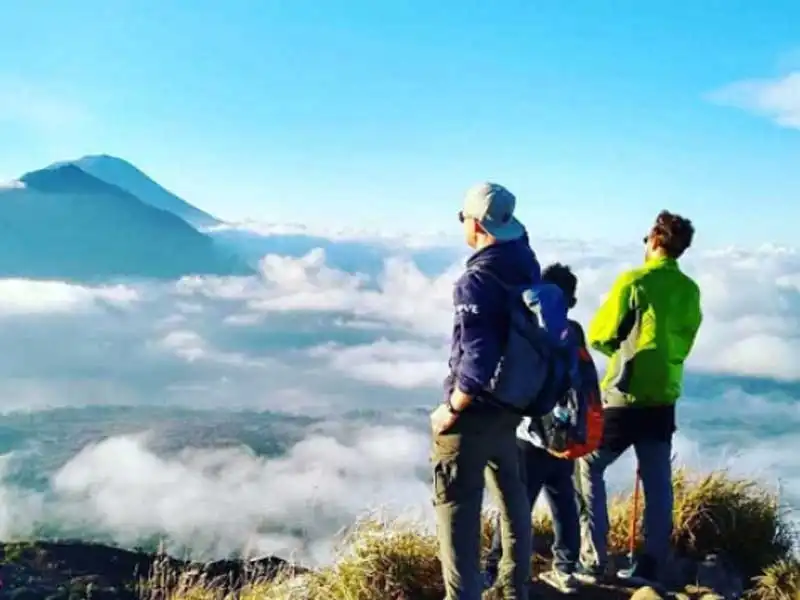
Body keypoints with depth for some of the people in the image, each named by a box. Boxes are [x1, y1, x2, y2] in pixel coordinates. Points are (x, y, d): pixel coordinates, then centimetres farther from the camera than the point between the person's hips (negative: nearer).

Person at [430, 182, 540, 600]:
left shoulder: (476, 280, -23)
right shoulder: (527, 268, -2)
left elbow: (478, 361, -27)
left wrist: (451, 410, -15)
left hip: (475, 410, -8)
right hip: (511, 405, 8)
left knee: (456, 505, 1)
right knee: (511, 494, 21)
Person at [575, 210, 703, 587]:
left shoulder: (634, 281, -12)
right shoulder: (690, 291, 5)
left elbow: (599, 335, -7)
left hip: (624, 395, -5)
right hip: (664, 397, 6)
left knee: (588, 467, 7)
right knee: (657, 482, 11)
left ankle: (594, 562, 3)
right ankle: (651, 566, 14)